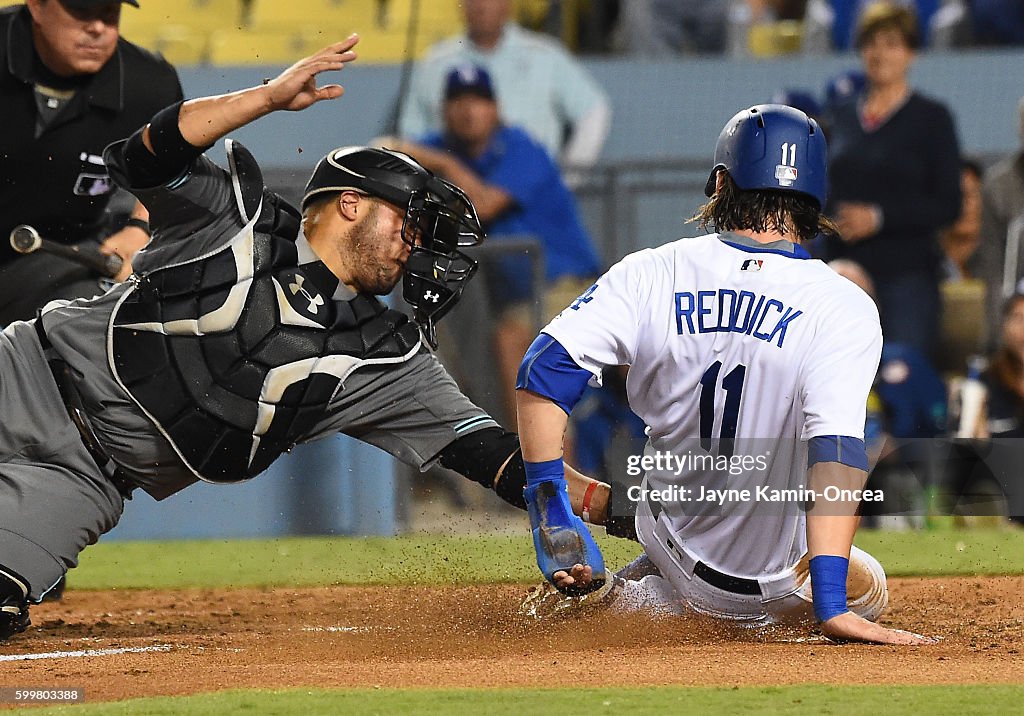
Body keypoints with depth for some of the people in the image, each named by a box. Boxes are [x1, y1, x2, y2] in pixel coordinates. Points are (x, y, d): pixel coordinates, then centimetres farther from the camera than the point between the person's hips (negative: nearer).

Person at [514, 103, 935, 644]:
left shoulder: (652, 274, -10)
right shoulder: (845, 309, -18)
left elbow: (545, 368, -18)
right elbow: (835, 453, -29)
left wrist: (549, 511, -13)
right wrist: (830, 608, -34)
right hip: (772, 585, -4)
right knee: (866, 586, 26)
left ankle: (604, 595, 11)